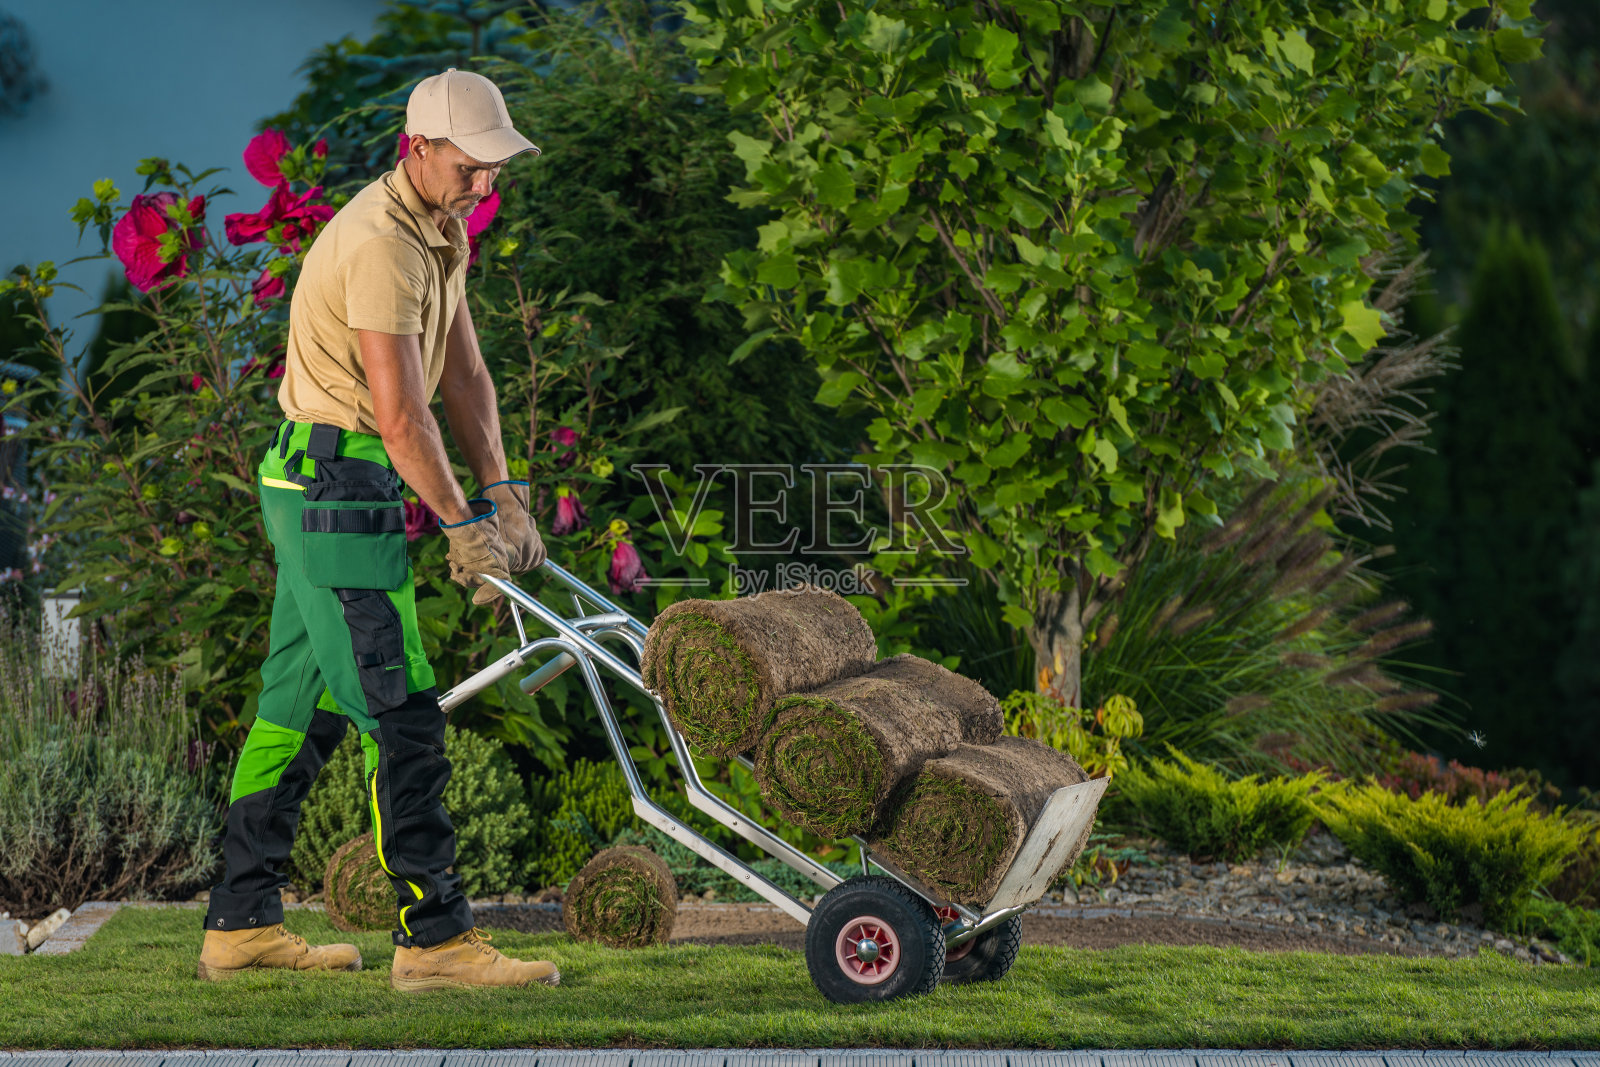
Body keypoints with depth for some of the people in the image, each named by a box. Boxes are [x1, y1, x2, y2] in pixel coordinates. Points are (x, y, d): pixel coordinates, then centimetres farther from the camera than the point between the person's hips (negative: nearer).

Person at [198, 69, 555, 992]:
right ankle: (435, 939, -8)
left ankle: (242, 924, 19)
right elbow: (400, 414, -22)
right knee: (401, 713, -10)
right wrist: (464, 523, -14)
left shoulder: (443, 231, 12)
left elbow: (464, 372, 11)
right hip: (337, 481, -10)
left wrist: (503, 496, 3)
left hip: (322, 493, 10)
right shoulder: (380, 243, -20)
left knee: (303, 703, 13)